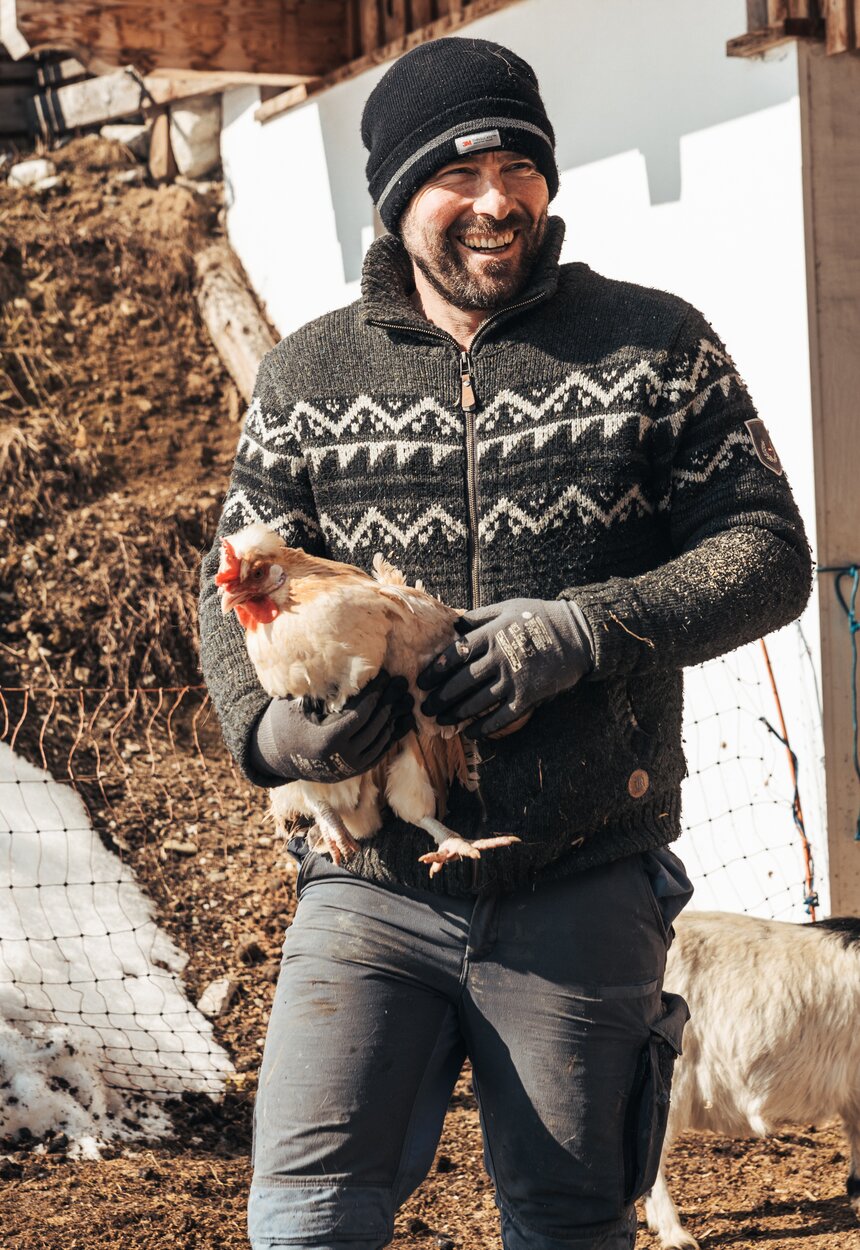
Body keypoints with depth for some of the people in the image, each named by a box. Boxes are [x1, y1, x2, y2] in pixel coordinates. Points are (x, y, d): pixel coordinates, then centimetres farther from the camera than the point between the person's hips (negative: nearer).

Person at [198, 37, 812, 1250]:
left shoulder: (655, 346, 3)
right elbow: (238, 588, 11)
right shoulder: (308, 377, 8)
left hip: (582, 889, -1)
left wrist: (583, 632, -16)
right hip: (372, 886, 1)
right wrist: (270, 724, -11)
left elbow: (768, 556, 0)